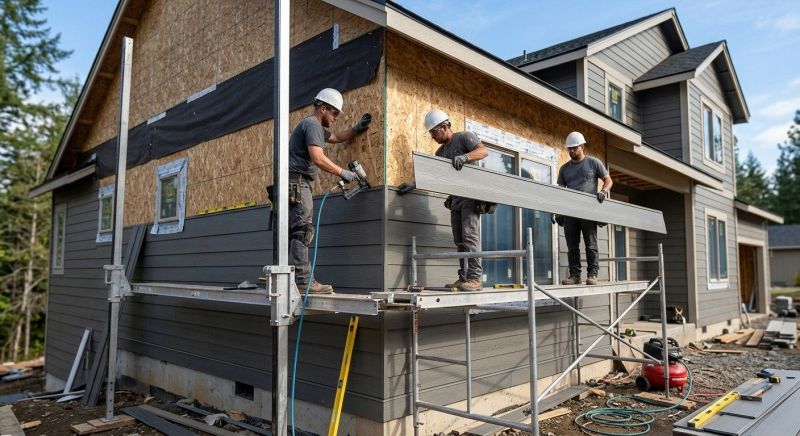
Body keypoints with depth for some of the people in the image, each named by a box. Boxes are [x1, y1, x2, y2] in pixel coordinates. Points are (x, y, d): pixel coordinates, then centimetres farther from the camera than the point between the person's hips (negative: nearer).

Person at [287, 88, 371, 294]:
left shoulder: (316, 127, 25)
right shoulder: (312, 124, -9)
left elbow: (336, 137, 41)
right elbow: (318, 158, -22)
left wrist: (356, 129, 29)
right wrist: (343, 172, -15)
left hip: (295, 184, 11)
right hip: (297, 182, -11)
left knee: (296, 231, 9)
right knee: (302, 230, -14)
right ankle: (303, 280, -16)